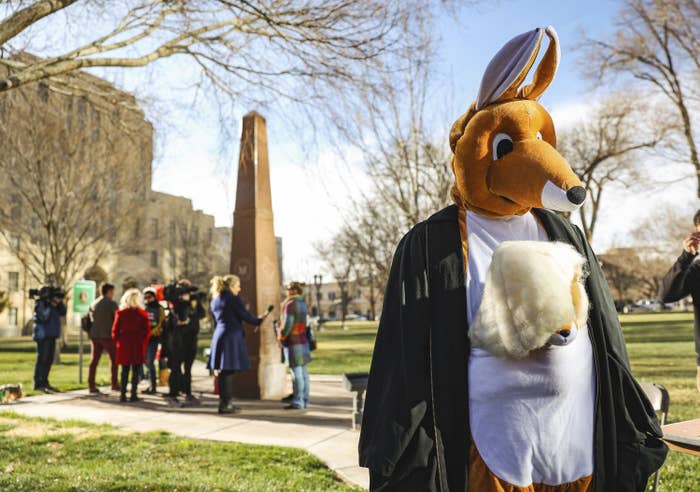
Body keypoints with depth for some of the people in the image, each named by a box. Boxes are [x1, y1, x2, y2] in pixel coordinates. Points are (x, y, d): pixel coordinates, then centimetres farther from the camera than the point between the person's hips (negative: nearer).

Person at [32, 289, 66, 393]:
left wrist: (60, 302, -1)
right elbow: (44, 316, -24)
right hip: (43, 336, -9)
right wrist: (49, 305, -20)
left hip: (52, 336, 9)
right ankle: (38, 384, -9)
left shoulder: (54, 306, 13)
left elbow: (63, 312, 10)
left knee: (49, 360, 10)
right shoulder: (41, 304, -11)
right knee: (42, 359, -11)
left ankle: (44, 383, 17)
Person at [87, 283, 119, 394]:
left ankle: (91, 386, 3)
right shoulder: (112, 304, -7)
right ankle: (114, 384, 6)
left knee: (94, 360, 5)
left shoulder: (93, 304, 13)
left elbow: (90, 318, 15)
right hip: (107, 335, -6)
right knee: (114, 359, 6)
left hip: (94, 335, 6)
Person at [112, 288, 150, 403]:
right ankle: (133, 394, 2)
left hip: (124, 345, 2)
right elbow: (147, 331, -3)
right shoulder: (142, 313, -2)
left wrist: (118, 341, 13)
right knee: (136, 370, 4)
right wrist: (143, 342, 7)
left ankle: (122, 394, 4)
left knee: (125, 370, 8)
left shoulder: (120, 313, 1)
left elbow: (115, 330, 1)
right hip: (138, 345, -1)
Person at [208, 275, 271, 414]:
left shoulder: (215, 300, 16)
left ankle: (225, 403, 14)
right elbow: (245, 316, -7)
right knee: (228, 371, -5)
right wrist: (259, 320, 10)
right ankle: (225, 404, -3)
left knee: (223, 371, 10)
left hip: (219, 335, 8)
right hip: (232, 336, -8)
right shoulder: (233, 299, -9)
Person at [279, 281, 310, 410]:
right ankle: (304, 400, 14)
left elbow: (287, 324, -17)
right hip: (303, 341, 9)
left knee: (297, 372, -7)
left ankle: (297, 401, -5)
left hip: (293, 342, -9)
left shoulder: (290, 304, -14)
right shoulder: (302, 304, 13)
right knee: (303, 372, 10)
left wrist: (281, 337, 0)